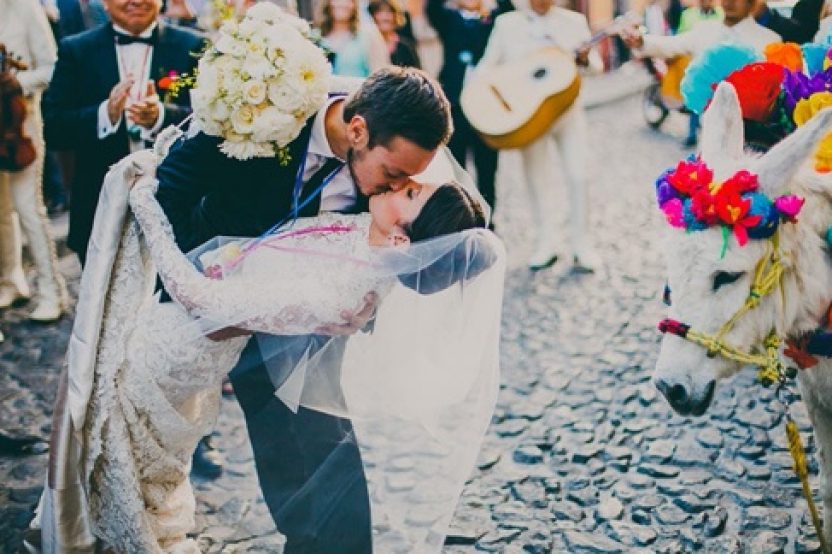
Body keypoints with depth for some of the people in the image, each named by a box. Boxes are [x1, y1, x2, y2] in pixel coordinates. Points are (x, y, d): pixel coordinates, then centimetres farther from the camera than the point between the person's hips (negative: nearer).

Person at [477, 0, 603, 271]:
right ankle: (546, 243, 21)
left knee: (578, 176, -4)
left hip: (568, 110, 0)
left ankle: (581, 244, 9)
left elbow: (597, 63, 4)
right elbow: (486, 65, 2)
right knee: (537, 179, 7)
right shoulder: (506, 23, 2)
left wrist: (585, 58, -19)